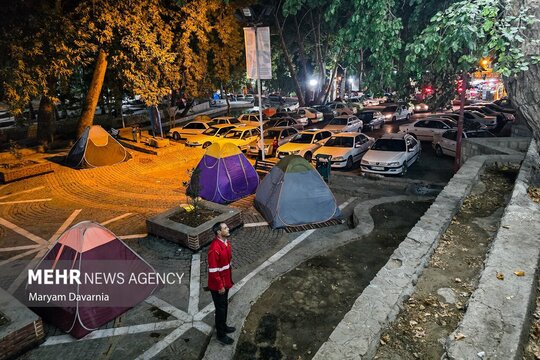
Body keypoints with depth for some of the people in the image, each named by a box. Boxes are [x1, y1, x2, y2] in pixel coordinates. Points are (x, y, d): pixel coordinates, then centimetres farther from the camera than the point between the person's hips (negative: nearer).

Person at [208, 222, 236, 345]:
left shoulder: (226, 242, -2)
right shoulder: (214, 248, -31)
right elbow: (213, 270, -25)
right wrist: (220, 286, -18)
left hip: (226, 281, 8)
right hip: (218, 285, -8)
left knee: (224, 305, 24)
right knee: (220, 308, 8)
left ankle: (223, 326, 45)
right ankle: (221, 335, 26)